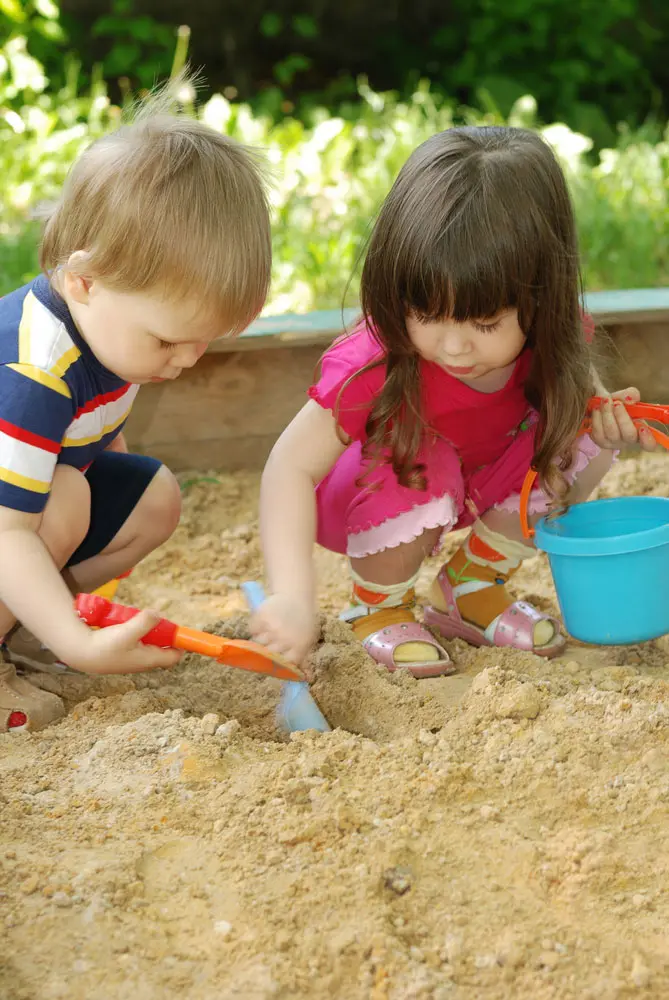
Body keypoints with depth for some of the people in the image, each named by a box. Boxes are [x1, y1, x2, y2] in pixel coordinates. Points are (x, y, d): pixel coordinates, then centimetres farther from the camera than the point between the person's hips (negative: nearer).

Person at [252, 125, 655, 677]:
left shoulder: (543, 337, -22)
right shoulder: (378, 362, -37)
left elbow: (577, 386, 2)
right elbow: (292, 466, -38)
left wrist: (604, 414, -23)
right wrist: (293, 595, -50)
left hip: (469, 488, 5)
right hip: (365, 498, -5)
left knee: (583, 443, -16)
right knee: (419, 466, -37)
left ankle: (471, 585, 3)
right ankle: (378, 607, -7)